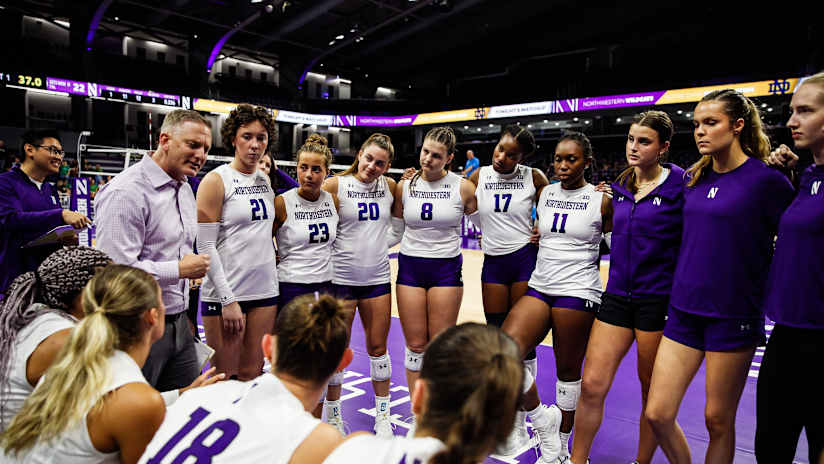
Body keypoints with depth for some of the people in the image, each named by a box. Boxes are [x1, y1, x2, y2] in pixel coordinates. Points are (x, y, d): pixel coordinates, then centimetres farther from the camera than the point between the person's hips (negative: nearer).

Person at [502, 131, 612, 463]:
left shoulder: (600, 200, -3)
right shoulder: (545, 193, 10)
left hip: (577, 292, -4)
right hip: (539, 287, 4)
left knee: (568, 370, 6)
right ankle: (542, 419, 9)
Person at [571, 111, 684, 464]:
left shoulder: (680, 186, -7)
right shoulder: (620, 187, 9)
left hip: (659, 300, -4)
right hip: (618, 296, 4)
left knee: (653, 394, 12)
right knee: (592, 385, 1)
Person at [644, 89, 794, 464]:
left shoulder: (766, 180, -9)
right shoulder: (693, 178, 6)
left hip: (733, 316, -4)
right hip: (684, 310, 5)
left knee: (718, 420, 9)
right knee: (658, 414, 5)